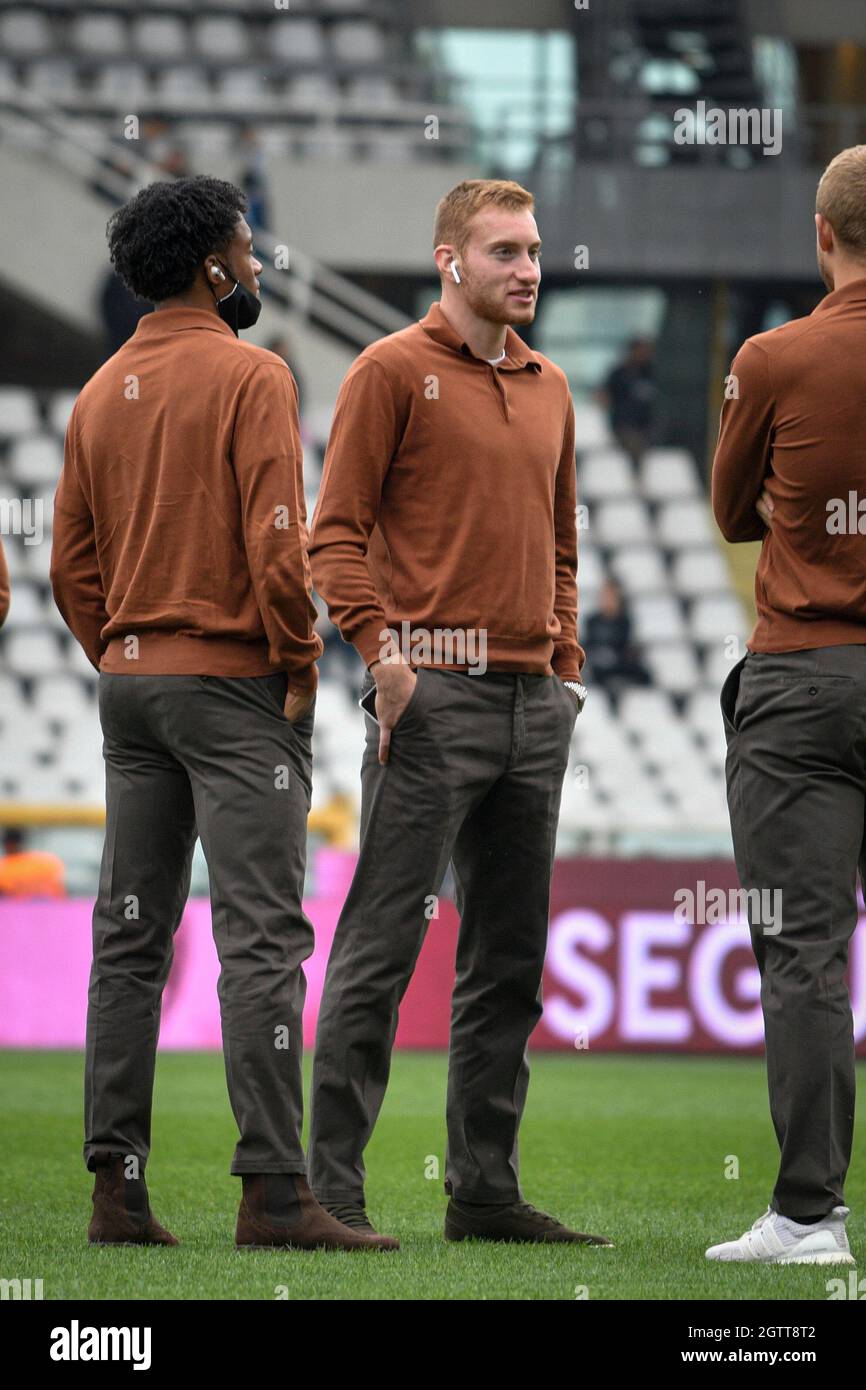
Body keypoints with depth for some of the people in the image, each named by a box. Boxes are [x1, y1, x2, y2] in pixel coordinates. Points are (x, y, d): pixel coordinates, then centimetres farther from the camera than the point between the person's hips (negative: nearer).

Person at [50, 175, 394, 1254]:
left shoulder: (101, 394, 13)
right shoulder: (249, 375, -9)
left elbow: (72, 565, 13)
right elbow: (275, 537, -17)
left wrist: (122, 662, 17)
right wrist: (299, 662, -9)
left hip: (130, 683, 7)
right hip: (235, 681, -7)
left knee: (130, 939, 8)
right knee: (261, 936, -9)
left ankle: (117, 1186, 7)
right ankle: (272, 1192, -14)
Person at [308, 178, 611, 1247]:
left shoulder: (550, 388, 18)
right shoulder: (393, 372, -2)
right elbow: (336, 531, -6)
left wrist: (565, 660, 14)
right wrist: (381, 648, -17)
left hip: (534, 700, 7)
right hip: (434, 690, -7)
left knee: (508, 960, 8)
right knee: (382, 947, -8)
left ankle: (486, 1189, 14)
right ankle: (332, 1187, -6)